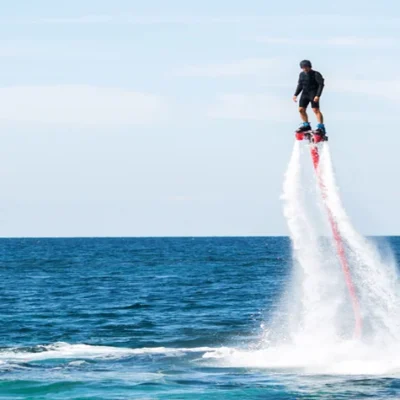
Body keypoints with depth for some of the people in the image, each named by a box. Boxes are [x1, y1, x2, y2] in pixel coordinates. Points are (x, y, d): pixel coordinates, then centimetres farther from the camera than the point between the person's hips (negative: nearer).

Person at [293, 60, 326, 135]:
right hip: (305, 93, 7)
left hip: (313, 93, -7)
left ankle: (321, 128, -16)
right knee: (301, 109, 2)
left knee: (316, 109, -16)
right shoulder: (302, 75, 10)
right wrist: (295, 94, 8)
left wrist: (318, 96, -21)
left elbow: (321, 85, -12)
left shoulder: (316, 74, -9)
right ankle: (306, 125, 19)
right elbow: (300, 85, 18)